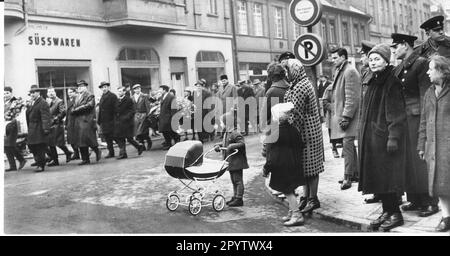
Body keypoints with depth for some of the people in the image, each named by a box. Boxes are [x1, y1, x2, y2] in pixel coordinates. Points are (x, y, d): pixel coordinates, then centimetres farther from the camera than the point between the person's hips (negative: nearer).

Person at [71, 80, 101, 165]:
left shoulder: (90, 96, 0)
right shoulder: (77, 97, 21)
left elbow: (89, 106, -14)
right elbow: (74, 109, 16)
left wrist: (77, 109, -13)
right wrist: (73, 111, -7)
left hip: (87, 120, -7)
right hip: (78, 121, 7)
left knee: (87, 138, -12)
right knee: (80, 141, 3)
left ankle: (97, 151, 12)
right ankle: (85, 159, 7)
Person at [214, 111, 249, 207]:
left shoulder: (236, 134, -18)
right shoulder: (226, 133, 12)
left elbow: (242, 143, -25)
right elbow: (225, 144, 23)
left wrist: (231, 146, -28)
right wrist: (218, 145, 7)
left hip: (237, 162, -10)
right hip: (230, 162, 10)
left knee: (238, 180, -3)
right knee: (234, 181, 17)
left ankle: (239, 199, 2)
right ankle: (235, 197, 26)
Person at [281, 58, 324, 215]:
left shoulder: (299, 87, -18)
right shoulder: (304, 83, 15)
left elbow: (296, 114, -20)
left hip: (306, 132, -10)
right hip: (309, 132, 10)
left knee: (309, 167, -1)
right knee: (306, 166, 15)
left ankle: (313, 199, 8)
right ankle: (306, 197, 23)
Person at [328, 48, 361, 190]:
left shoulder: (349, 72, -13)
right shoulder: (340, 71, 16)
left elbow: (351, 98, -19)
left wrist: (346, 117, -21)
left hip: (348, 115, -10)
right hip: (341, 114, 10)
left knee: (347, 144, -9)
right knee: (349, 144, 15)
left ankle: (348, 177, -5)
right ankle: (355, 173, 24)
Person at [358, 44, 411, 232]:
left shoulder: (392, 83, -11)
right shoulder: (372, 83, 14)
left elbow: (396, 113, -16)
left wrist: (393, 137, -21)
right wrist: (362, 136, 19)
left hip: (384, 136, -8)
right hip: (371, 136, 8)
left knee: (386, 175, -4)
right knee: (377, 175, 9)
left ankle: (395, 214, 7)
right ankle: (386, 212, 17)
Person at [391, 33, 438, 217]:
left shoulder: (421, 63, -8)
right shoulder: (398, 69, 15)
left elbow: (425, 94, -12)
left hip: (416, 117, -8)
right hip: (402, 118, 8)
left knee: (420, 159, -4)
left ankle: (430, 202, 5)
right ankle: (414, 199, 21)